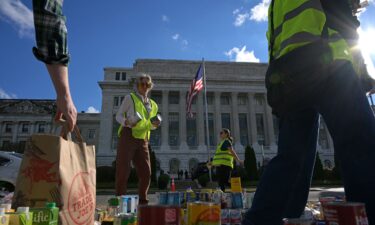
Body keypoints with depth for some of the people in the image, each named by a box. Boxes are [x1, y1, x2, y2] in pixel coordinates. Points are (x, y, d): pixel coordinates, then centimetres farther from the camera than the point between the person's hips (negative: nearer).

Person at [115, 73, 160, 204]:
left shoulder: (152, 104, 18)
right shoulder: (130, 98, 4)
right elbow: (118, 116, 3)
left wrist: (154, 125, 0)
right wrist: (127, 122, -19)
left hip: (142, 140, 5)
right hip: (128, 136, -5)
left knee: (146, 172, 2)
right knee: (123, 170, -5)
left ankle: (142, 200, 15)